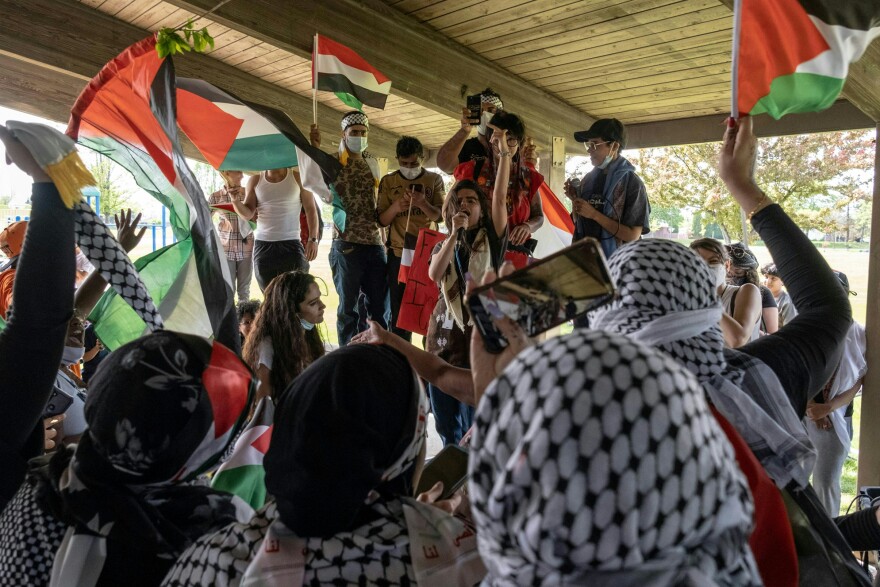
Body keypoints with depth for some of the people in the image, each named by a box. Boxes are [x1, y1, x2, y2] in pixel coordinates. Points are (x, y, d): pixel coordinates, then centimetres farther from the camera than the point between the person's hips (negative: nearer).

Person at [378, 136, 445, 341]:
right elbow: (382, 221, 3)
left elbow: (441, 216, -4)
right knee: (399, 309, 3)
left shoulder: (434, 180, 4)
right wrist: (395, 207, -18)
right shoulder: (388, 181, 6)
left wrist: (422, 203, -24)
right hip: (398, 254, 0)